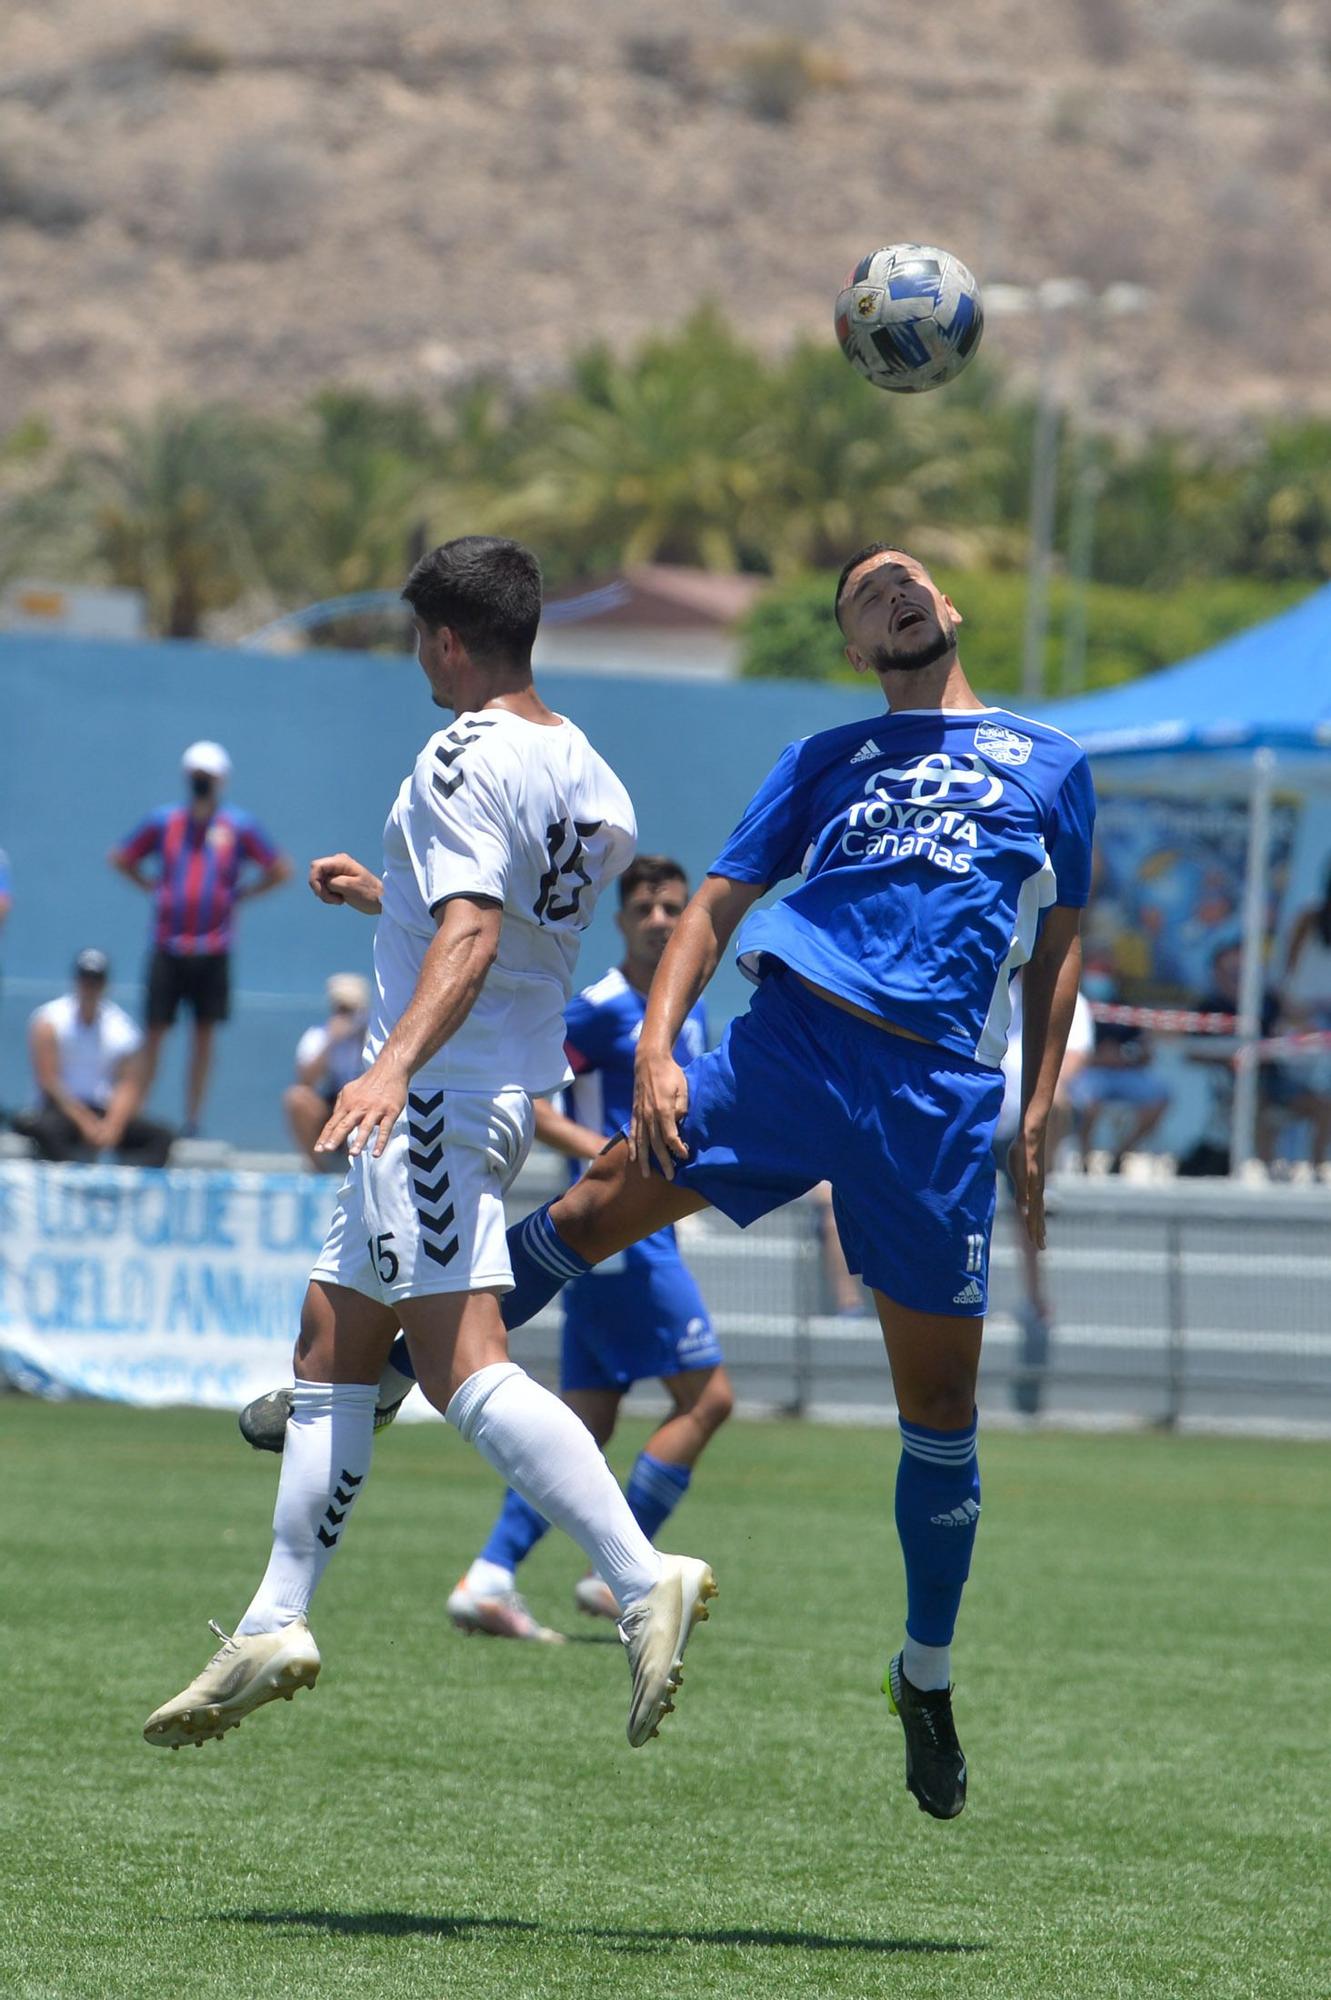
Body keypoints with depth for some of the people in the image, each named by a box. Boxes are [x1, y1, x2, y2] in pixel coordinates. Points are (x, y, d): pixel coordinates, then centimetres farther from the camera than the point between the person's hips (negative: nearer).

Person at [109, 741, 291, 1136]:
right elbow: (120, 858, 17)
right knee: (154, 1031, -1)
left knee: (204, 1033, 3)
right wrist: (152, 887, 7)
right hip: (167, 947, 0)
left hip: (213, 950, 0)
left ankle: (192, 1116, 10)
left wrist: (239, 894, 3)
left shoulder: (238, 826, 2)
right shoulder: (163, 821, 4)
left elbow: (279, 870, 10)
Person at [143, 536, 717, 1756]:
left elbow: (472, 937, -26)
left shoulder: (466, 759, -13)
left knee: (461, 1363, -19)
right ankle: (277, 1625, 15)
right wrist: (388, 899, 39)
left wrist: (397, 1062, -38)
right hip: (505, 1094, 10)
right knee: (332, 1349, 14)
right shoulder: (583, 768, 15)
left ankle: (643, 1579, -30)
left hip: (437, 1095, -10)